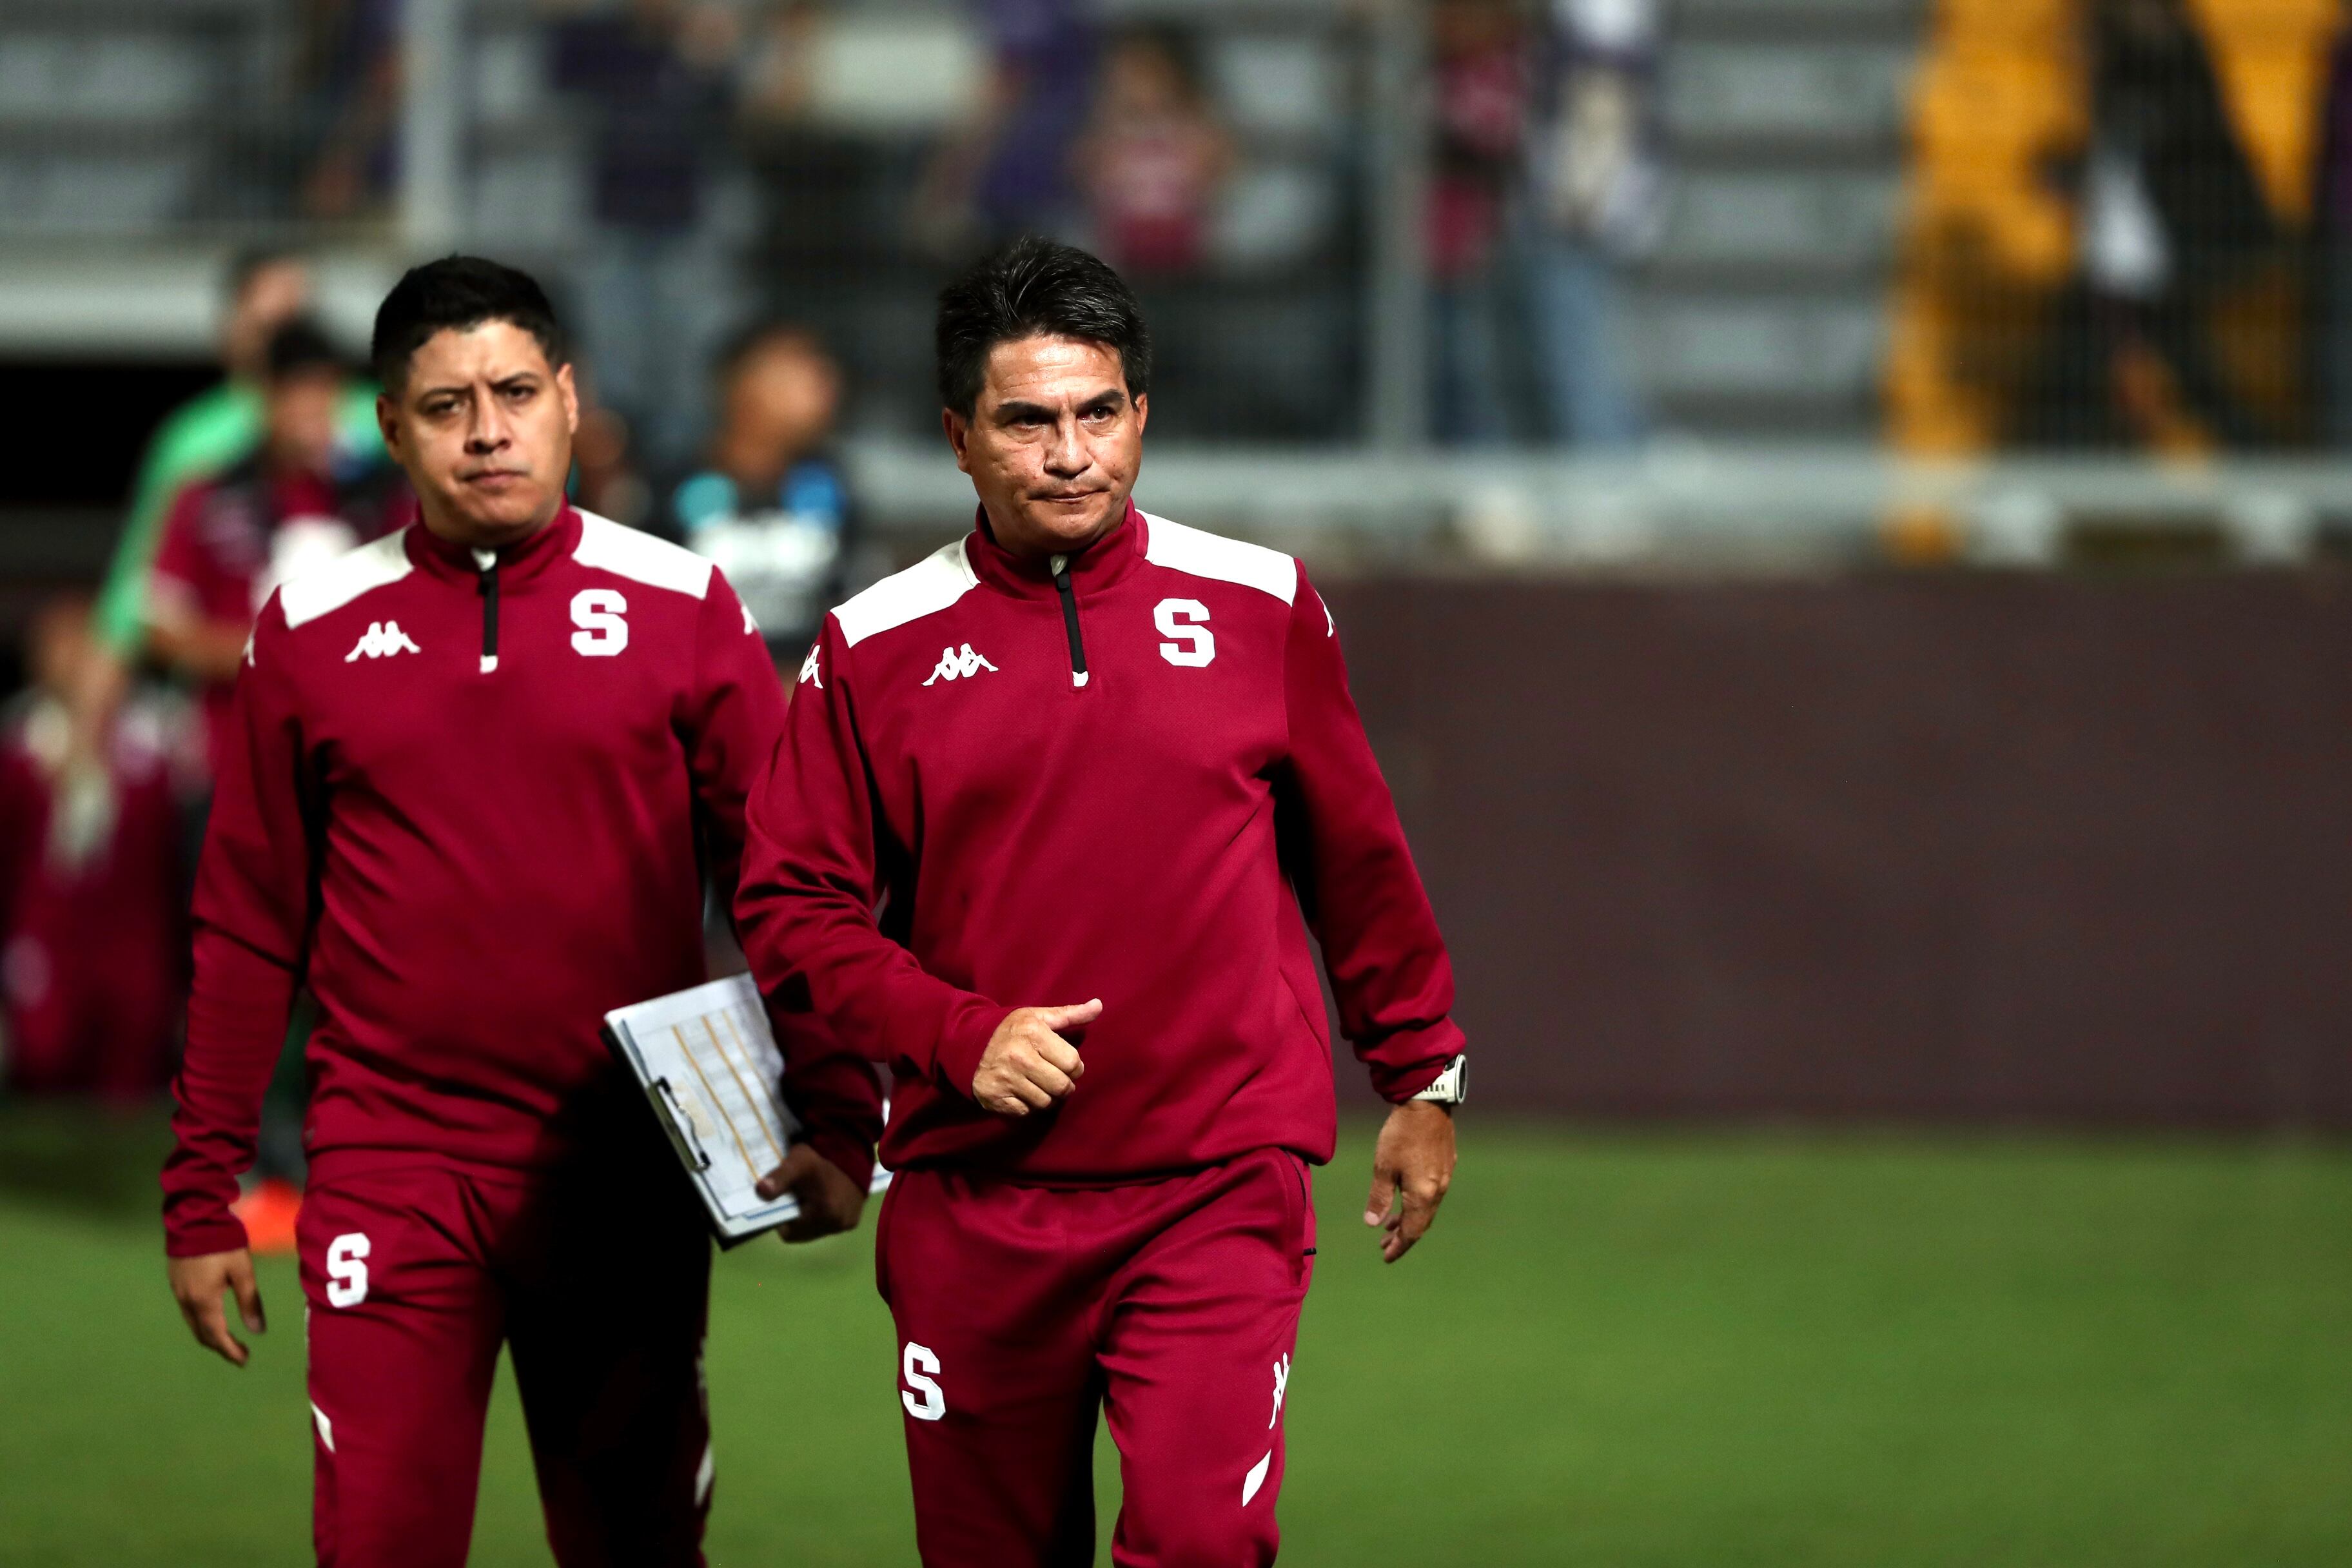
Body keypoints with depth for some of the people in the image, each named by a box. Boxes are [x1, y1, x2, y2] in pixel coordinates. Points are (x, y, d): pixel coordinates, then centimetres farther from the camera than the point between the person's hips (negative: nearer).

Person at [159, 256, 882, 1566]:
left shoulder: (681, 609, 2)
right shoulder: (315, 632, 4)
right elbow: (251, 931, 8)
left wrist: (837, 1124, -6)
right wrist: (203, 1196, 7)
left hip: (628, 1177, 0)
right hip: (393, 1174, 0)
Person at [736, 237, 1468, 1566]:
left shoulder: (1260, 609, 5)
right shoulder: (877, 648, 2)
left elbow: (1357, 858, 16)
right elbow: (794, 908, 4)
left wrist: (1424, 1081, 20)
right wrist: (958, 1038, -10)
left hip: (1218, 1190, -1)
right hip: (975, 1201, 1)